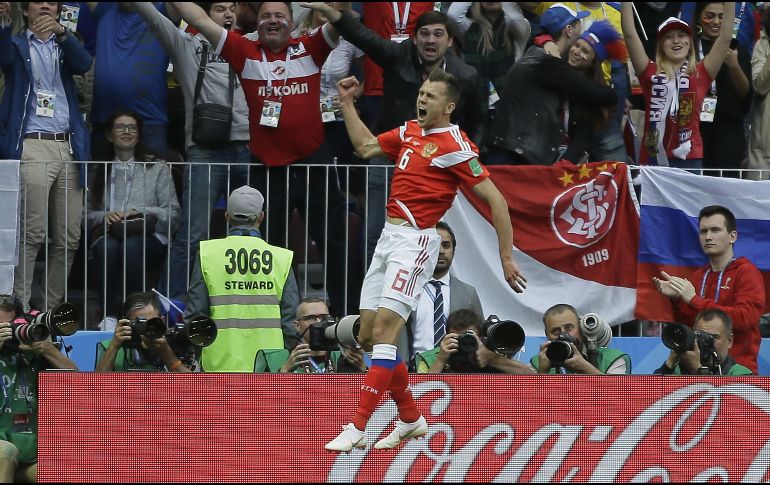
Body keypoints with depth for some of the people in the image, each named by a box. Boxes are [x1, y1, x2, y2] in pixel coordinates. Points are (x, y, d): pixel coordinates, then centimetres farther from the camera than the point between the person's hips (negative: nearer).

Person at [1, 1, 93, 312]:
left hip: (68, 147, 4)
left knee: (68, 237, 0)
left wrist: (60, 32, -21)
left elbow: (84, 64, -2)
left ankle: (53, 308, 5)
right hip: (33, 147, -4)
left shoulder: (64, 47, 20)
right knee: (32, 234, -14)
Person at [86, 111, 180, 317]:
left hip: (149, 236, -1)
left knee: (132, 246, -38)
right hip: (108, 233, 1)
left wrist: (140, 212, -9)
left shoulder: (157, 168, 15)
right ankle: (110, 315, -33)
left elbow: (173, 214, 6)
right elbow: (88, 213, 13)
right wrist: (104, 216, -8)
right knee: (107, 247, -36)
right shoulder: (100, 170, 21)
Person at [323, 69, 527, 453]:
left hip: (415, 241, -9)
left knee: (383, 331, -16)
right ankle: (411, 420, 23)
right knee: (368, 335, 8)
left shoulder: (455, 147, -11)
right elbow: (365, 147, 29)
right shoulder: (410, 132, 12)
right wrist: (347, 102, 23)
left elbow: (495, 200, -11)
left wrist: (507, 258, -13)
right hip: (388, 237, 9)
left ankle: (358, 428, -18)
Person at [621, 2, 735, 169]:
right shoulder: (650, 73, 6)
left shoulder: (701, 74, 8)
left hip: (689, 160, 0)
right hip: (652, 159, 0)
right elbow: (630, 35, -1)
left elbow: (725, 38, 2)